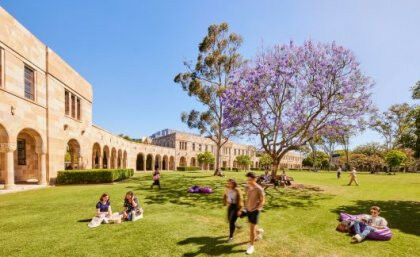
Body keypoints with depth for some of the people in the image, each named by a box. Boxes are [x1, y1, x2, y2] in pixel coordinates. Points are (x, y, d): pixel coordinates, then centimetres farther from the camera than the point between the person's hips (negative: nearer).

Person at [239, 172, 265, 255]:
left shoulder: (259, 189, -20)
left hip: (255, 211, -6)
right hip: (248, 209, 6)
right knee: (251, 227, 20)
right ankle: (259, 231, 52)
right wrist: (245, 207, 9)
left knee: (252, 228, -1)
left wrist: (256, 209, -17)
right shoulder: (247, 187, -2)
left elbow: (262, 201, -12)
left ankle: (251, 246, 15)